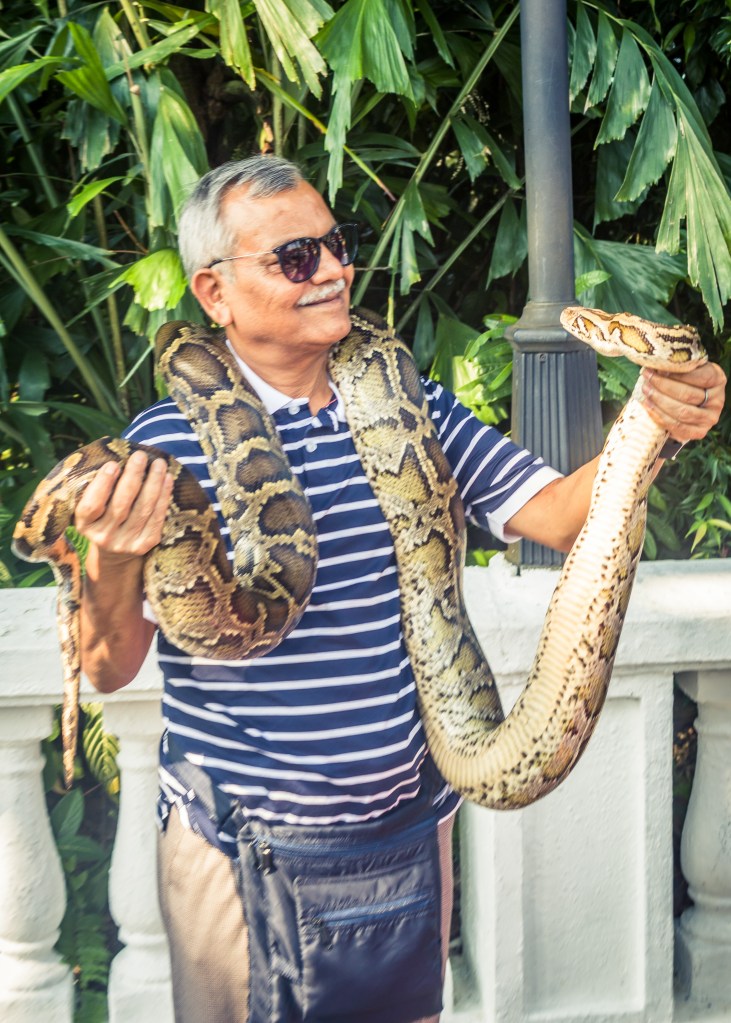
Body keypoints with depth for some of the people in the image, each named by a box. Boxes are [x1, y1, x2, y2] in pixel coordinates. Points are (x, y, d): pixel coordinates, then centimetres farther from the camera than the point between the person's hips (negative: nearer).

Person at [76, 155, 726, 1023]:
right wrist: (114, 564, -33)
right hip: (238, 847, -3)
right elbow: (108, 668, -11)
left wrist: (652, 426, -22)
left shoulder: (413, 411, 1)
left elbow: (555, 515, -5)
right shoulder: (171, 442, -12)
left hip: (410, 824, 4)